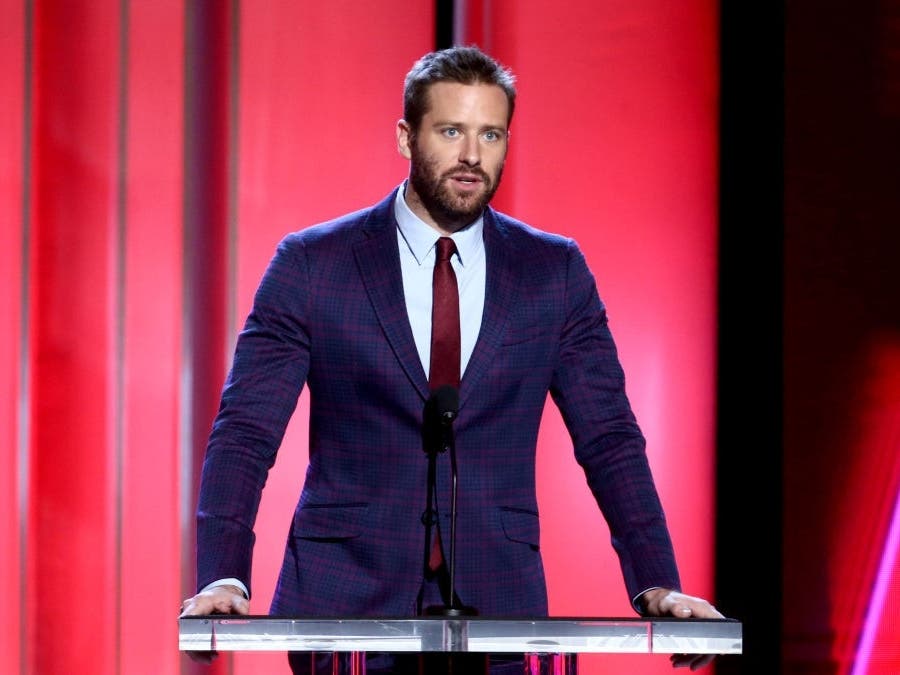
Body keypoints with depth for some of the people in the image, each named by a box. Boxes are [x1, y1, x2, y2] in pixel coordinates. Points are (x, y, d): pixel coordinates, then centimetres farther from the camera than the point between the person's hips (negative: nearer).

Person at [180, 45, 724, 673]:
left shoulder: (556, 272, 6)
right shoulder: (311, 265, 0)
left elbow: (609, 440, 6)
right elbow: (245, 433, -3)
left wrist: (658, 586, -6)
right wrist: (223, 578, -17)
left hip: (497, 600, 1)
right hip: (345, 598, -1)